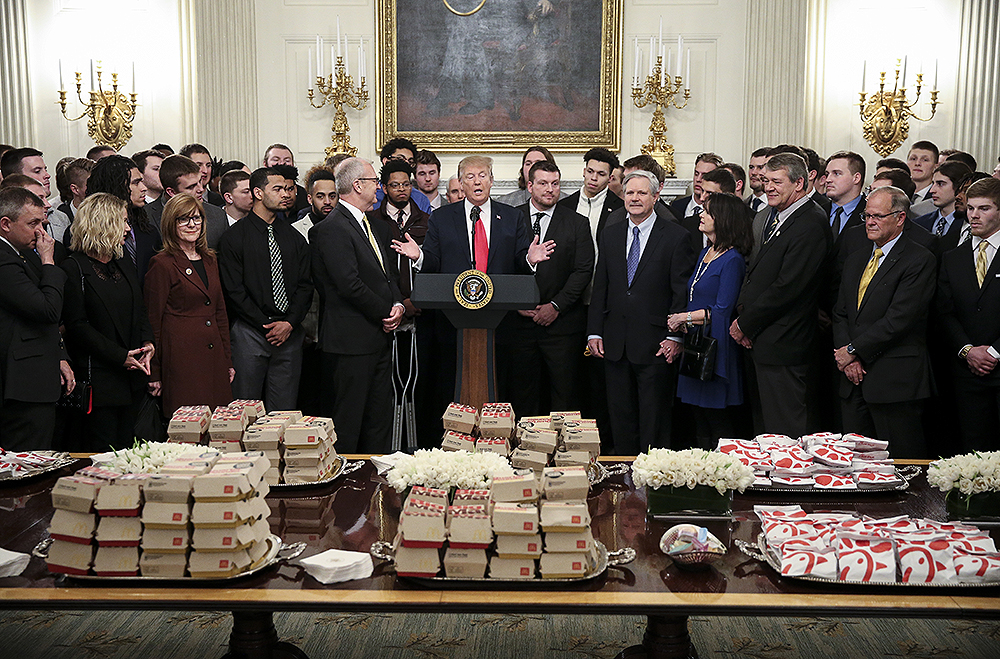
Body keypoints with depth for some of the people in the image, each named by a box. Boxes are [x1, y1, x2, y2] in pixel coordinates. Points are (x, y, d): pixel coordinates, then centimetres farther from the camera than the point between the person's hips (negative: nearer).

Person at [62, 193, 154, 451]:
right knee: (101, 454, -2)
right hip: (99, 378, -7)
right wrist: (120, 356, -16)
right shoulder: (74, 268, -8)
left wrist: (147, 342, -2)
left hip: (132, 379, 7)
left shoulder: (124, 264, 16)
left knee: (126, 447, 11)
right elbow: (77, 325, -13)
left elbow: (140, 311, 18)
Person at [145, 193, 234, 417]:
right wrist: (155, 374, -7)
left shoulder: (210, 260, 16)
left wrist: (228, 360, 15)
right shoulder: (162, 264, -4)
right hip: (180, 355, -6)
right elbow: (153, 321, -5)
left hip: (213, 357, 6)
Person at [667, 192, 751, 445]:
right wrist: (679, 322, 0)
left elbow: (722, 310, -17)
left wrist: (684, 317, -9)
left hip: (716, 348, -8)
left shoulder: (732, 260, -13)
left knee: (719, 423, -1)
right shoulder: (705, 253, 15)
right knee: (700, 422, 13)